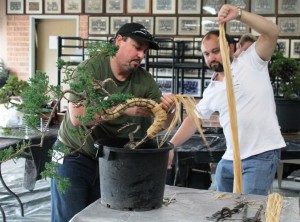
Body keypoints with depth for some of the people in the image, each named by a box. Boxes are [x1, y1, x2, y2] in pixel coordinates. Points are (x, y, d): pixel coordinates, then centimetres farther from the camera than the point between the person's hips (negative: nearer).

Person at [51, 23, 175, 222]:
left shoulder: (144, 81, -6)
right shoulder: (91, 68, -17)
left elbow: (163, 123, -9)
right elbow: (77, 117, -28)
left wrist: (166, 110, -32)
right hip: (74, 157, -3)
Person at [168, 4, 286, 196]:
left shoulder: (250, 62, -3)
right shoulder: (212, 90, 14)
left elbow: (272, 32, -17)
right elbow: (193, 119, 18)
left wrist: (239, 14, -25)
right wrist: (171, 145, 8)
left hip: (262, 155, -7)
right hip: (230, 159, 7)